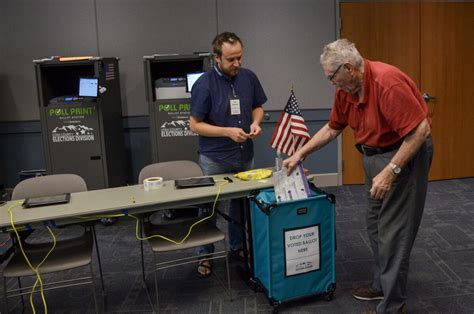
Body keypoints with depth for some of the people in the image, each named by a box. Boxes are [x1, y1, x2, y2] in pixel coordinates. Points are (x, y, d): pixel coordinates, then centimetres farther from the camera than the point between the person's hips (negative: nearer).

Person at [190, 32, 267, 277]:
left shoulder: (249, 77, -2)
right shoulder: (204, 84, -16)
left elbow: (258, 107, 12)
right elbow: (195, 125, -13)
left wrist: (255, 123, -10)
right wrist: (228, 132, -23)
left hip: (245, 155, 5)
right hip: (215, 159, -4)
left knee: (241, 203, 16)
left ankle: (238, 246, 36)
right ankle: (205, 255, 24)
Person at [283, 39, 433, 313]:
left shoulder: (387, 82, -27)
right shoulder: (345, 90, -1)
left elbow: (420, 130, -27)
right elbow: (332, 129, 13)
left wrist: (391, 171, -29)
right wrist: (300, 154, 12)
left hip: (405, 155, -9)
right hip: (374, 155, 9)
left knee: (394, 231, -5)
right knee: (376, 225, 17)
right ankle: (383, 285, 34)